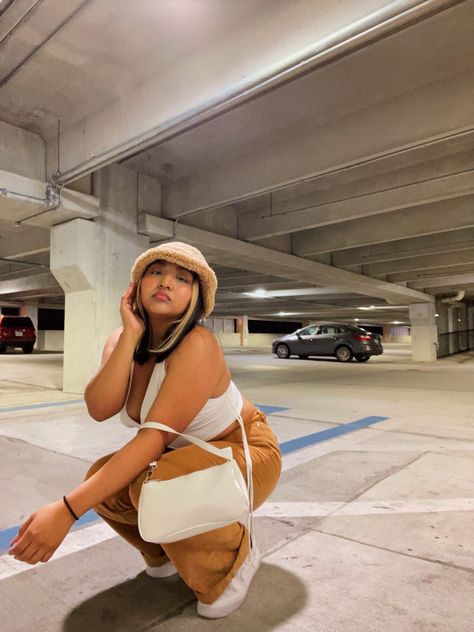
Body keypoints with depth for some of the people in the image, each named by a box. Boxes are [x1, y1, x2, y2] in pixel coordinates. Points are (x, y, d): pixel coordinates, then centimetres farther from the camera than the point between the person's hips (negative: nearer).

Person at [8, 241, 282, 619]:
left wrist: (66, 510, -37)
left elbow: (156, 436, -35)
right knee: (103, 482, -15)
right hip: (186, 455, 6)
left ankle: (233, 562, -2)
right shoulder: (121, 340, -7)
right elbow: (99, 409, -23)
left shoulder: (198, 346, -29)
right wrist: (131, 336, -29)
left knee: (157, 485, -33)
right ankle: (169, 550, 16)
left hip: (245, 452, -6)